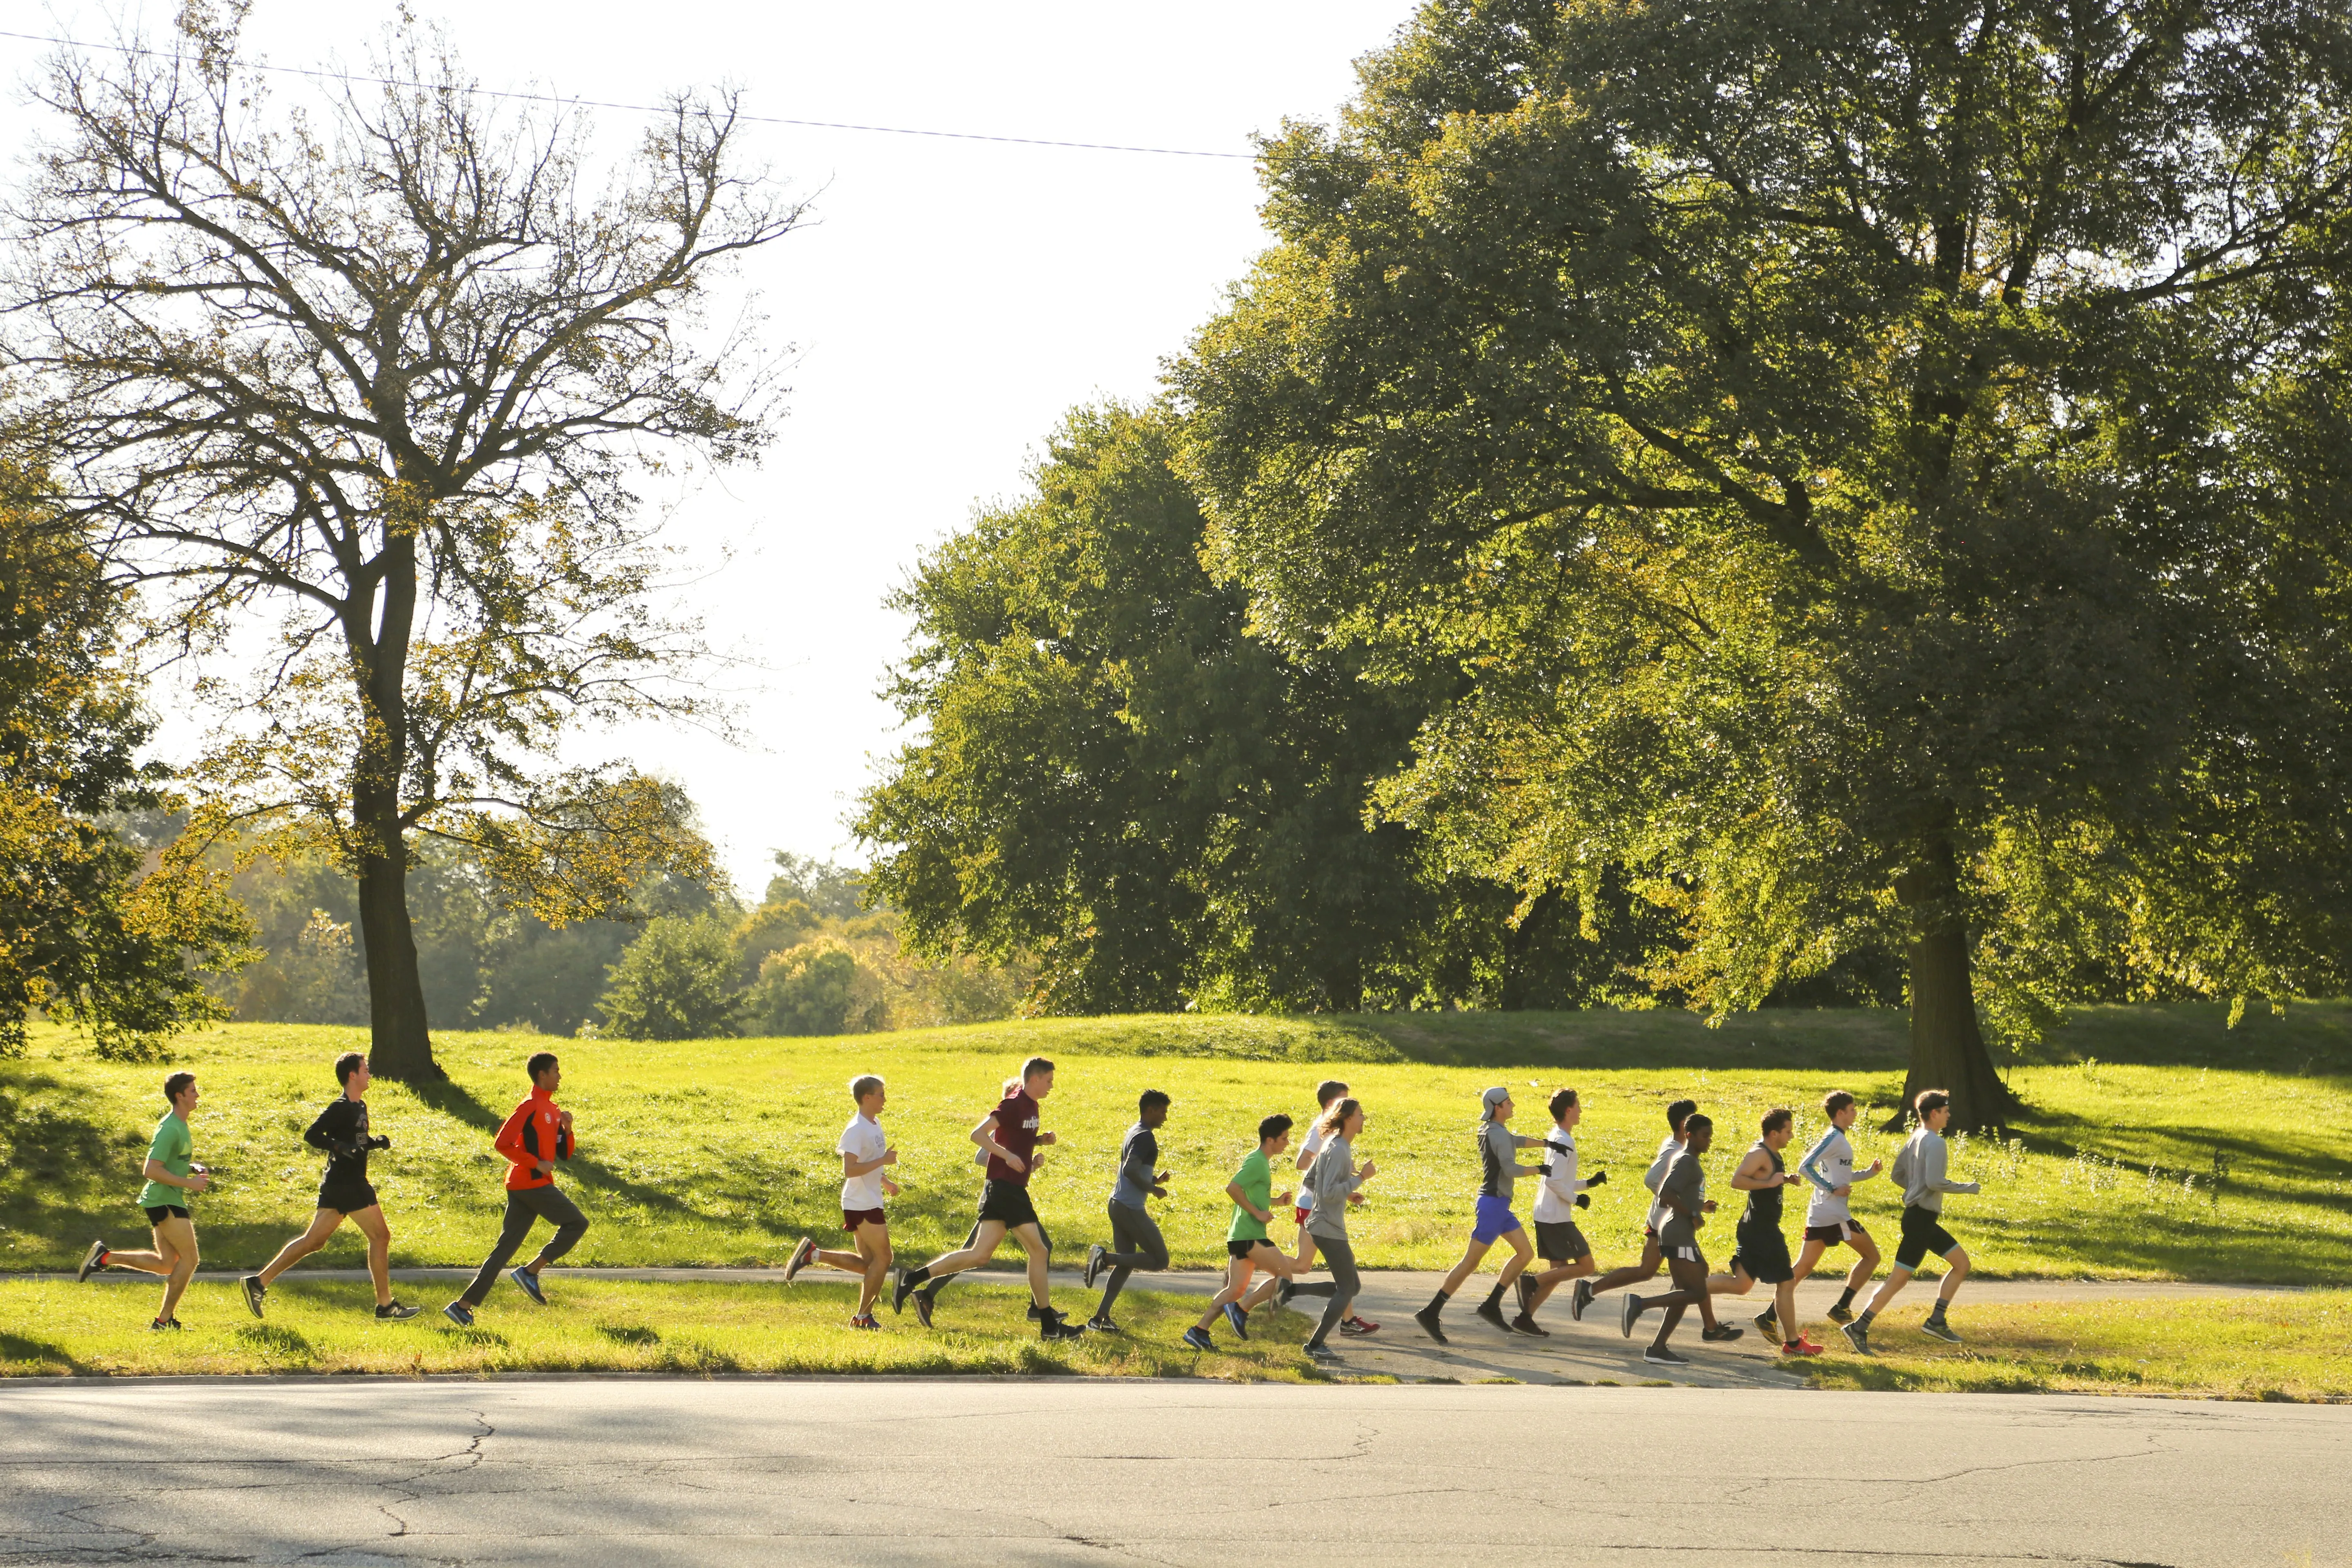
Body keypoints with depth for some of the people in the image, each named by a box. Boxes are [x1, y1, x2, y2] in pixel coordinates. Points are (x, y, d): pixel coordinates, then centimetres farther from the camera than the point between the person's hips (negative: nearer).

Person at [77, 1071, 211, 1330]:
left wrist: (192, 1168, 10)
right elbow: (152, 1171, -24)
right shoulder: (170, 1129, -18)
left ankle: (106, 1257, 12)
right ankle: (164, 1321, 0)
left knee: (167, 1265, 11)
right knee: (189, 1259, -5)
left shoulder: (180, 1126, 13)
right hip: (164, 1200, -10)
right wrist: (189, 1183, -21)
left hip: (166, 1201, 10)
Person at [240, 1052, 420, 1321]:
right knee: (380, 1236, -2)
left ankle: (259, 1282, 9)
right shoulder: (341, 1107, -14)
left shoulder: (360, 1106, 15)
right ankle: (385, 1306, 3)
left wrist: (376, 1143, 9)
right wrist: (341, 1147, -31)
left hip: (336, 1186, 10)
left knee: (314, 1241, 10)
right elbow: (312, 1135, -21)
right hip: (347, 1185, -10)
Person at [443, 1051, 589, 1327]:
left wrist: (567, 1129, 2)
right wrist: (536, 1164, -17)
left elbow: (565, 1154, 21)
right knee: (577, 1223, -2)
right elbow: (502, 1143, -18)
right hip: (532, 1183, -9)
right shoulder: (531, 1106, -10)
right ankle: (530, 1272, -3)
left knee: (505, 1248, 5)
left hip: (522, 1187, 9)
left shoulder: (553, 1109, 19)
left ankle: (464, 1305, 2)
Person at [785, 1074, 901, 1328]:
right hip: (862, 1205, -10)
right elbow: (849, 1169, -26)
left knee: (867, 1263, 10)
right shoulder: (857, 1130, -18)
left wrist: (885, 1182, 16)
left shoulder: (875, 1124, 13)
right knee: (882, 1257, -4)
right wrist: (884, 1161, -24)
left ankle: (814, 1254, 12)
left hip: (870, 1202, 10)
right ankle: (864, 1316, 5)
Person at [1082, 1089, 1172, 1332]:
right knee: (1160, 1260, -5)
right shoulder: (1145, 1136, -14)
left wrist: (1154, 1179, 13)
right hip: (1131, 1209, -10)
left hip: (1118, 1204, 10)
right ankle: (1105, 1257, -14)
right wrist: (1153, 1189, -13)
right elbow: (1130, 1170, -25)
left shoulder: (1135, 1133, 17)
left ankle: (1100, 1317, 11)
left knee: (1126, 1264, 14)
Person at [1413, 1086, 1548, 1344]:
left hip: (1500, 1205, 10)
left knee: (1525, 1252, 12)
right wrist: (1538, 1170, -11)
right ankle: (1431, 1313, -7)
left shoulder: (1488, 1130, 12)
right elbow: (1510, 1169, -25)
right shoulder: (1498, 1134, -17)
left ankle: (1491, 1305, 11)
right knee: (1470, 1262, -8)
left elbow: (1517, 1141, 29)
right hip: (1493, 1203, -10)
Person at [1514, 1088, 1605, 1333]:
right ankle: (1532, 1282, -11)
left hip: (1546, 1216, 10)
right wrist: (1576, 1199, -12)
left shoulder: (1556, 1139, 16)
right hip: (1557, 1218, -10)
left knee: (1560, 1271, 11)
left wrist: (1589, 1183, 17)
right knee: (1586, 1265, -6)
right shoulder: (1564, 1142, -14)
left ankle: (1525, 1317, 6)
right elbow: (1554, 1181, -23)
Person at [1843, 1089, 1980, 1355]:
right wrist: (1967, 1188, -12)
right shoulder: (1935, 1143, -16)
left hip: (1924, 1220, 10)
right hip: (1921, 1219, -10)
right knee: (1898, 1279, -6)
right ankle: (1859, 1329, -3)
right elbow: (1935, 1182, -24)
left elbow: (1898, 1174, 16)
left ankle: (1936, 1322, 11)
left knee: (1962, 1263, 14)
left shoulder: (1915, 1138, 11)